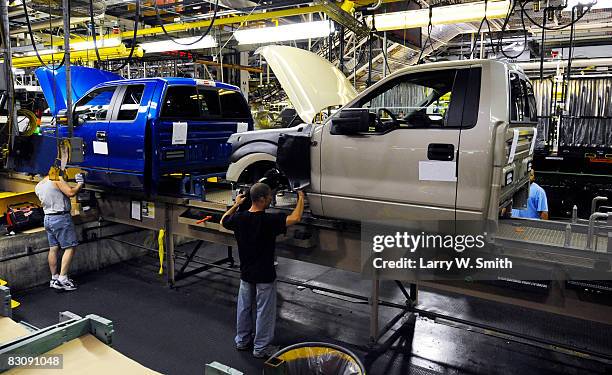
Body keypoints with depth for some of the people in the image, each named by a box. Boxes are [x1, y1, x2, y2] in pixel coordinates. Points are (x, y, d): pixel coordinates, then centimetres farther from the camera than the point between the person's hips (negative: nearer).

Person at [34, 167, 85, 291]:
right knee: (70, 248, -4)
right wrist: (80, 183, -3)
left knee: (53, 248, 12)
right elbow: (71, 192, -18)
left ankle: (54, 278, 18)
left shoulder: (38, 186, 14)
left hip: (48, 218, 8)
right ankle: (62, 279, -8)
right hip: (61, 218, -8)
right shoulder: (57, 179, -9)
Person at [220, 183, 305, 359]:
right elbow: (295, 218, -26)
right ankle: (261, 347, 19)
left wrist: (236, 205, 19)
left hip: (246, 273, 6)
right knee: (264, 310, 8)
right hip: (264, 275, -6)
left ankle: (242, 340, 35)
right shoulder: (269, 220, -25)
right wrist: (301, 199, -10)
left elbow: (223, 221, 12)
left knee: (244, 306, 20)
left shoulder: (239, 218, -8)